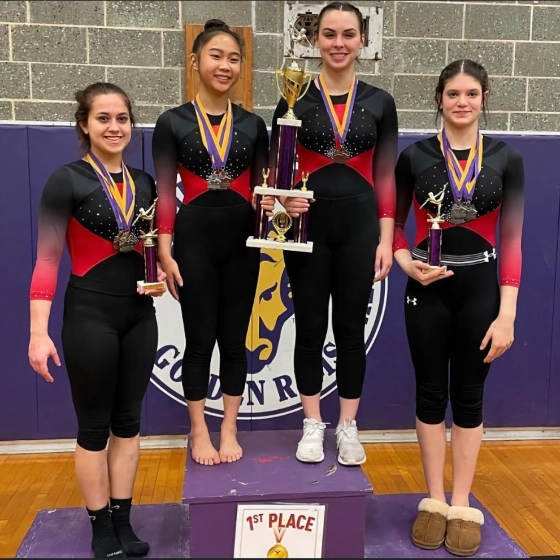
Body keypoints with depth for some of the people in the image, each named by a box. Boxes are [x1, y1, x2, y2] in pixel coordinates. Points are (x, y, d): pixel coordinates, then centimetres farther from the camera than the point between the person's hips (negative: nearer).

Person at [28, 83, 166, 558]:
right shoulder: (67, 180, -9)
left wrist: (162, 277, -4)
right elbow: (47, 260, -13)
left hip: (140, 315, 5)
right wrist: (39, 332, -19)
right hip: (89, 315, -5)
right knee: (94, 426, 6)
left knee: (128, 421, 12)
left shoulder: (144, 182, 7)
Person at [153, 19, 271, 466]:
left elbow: (261, 189, 8)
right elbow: (165, 193, -2)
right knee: (200, 338, 5)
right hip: (194, 239, -2)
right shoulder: (173, 122, -1)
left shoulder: (253, 125, 7)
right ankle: (199, 432, 22)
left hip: (241, 239, 2)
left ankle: (229, 430, 24)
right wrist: (165, 251, -8)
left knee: (234, 338, 9)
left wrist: (270, 203, -15)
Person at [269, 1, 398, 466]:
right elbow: (276, 168, 2)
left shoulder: (380, 102, 5)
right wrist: (284, 200, -20)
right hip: (309, 222, -1)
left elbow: (386, 178, 4)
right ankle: (313, 425, 22)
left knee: (352, 327, 7)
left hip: (359, 223, 1)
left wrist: (386, 240, -1)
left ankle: (348, 427, 22)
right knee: (310, 326, 6)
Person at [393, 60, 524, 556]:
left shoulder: (507, 158, -1)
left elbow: (511, 241, -3)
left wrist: (507, 313, -9)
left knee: (468, 396, 9)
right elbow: (393, 224, 7)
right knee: (431, 394, 8)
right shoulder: (415, 156, 0)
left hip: (480, 288, 0)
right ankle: (434, 502, 24)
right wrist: (407, 263, -13)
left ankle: (463, 506, 24)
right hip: (427, 289, 0)